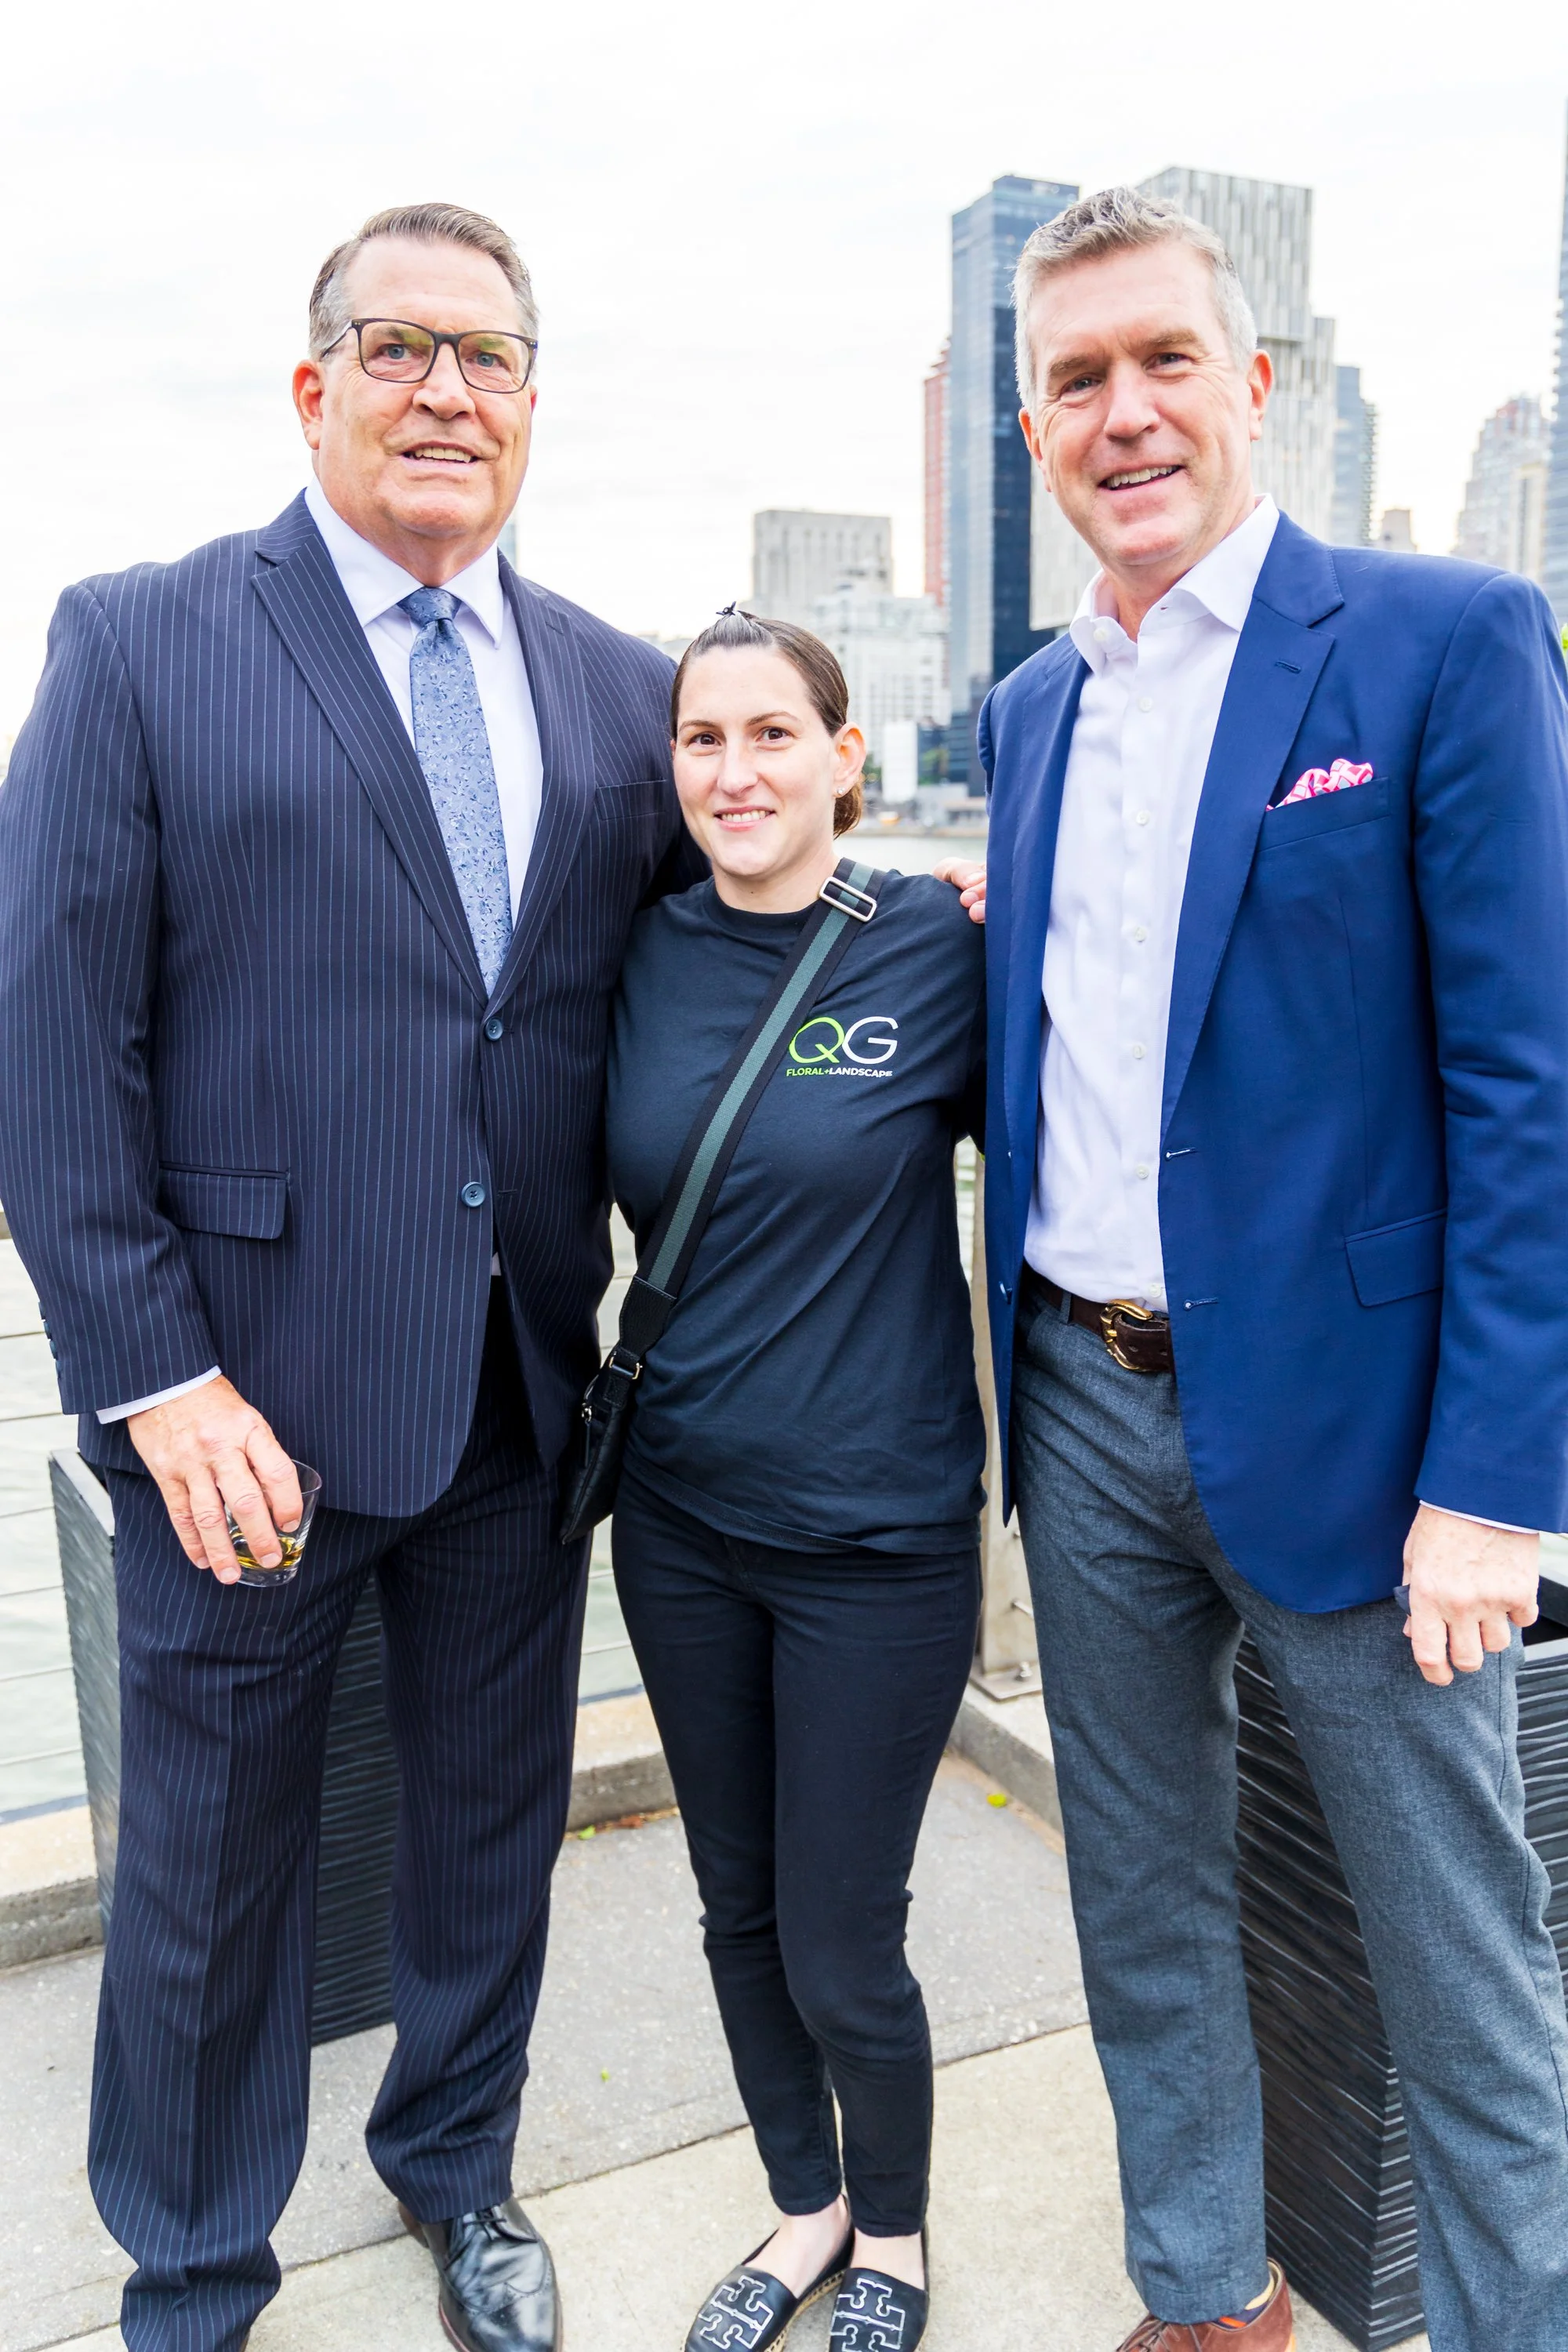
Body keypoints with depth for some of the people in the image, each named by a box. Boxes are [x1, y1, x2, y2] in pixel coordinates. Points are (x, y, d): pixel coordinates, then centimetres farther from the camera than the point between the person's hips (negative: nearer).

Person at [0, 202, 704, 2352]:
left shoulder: (620, 690, 8)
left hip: (526, 1387, 4)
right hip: (249, 1394, -3)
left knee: (494, 1812, 20)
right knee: (211, 1860, 13)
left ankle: (457, 2165, 48)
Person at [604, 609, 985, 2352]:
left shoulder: (937, 947, -11)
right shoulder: (642, 956, 0)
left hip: (874, 1532, -4)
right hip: (678, 1511, 4)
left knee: (841, 1958, 7)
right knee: (736, 1909, 19)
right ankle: (804, 2209, 46)